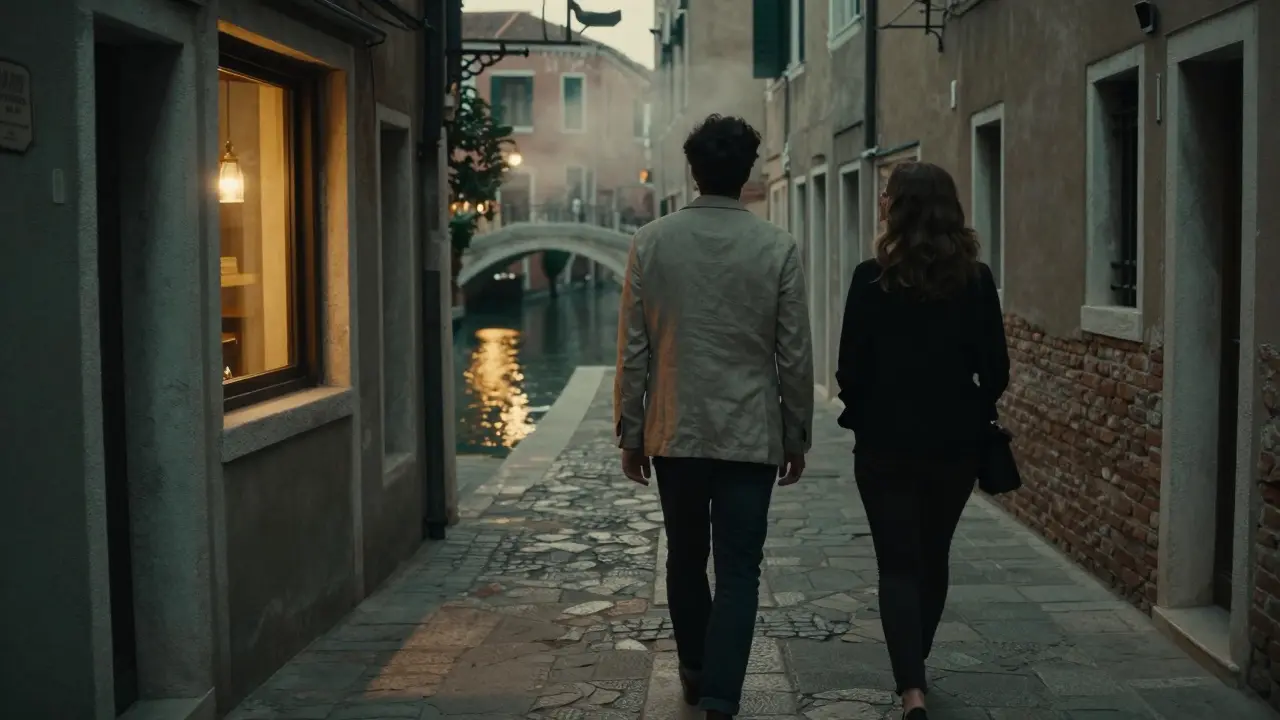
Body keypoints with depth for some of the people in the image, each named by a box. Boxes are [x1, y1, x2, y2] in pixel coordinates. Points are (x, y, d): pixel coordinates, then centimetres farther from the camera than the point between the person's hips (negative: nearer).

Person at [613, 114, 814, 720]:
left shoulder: (651, 242, -3)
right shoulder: (777, 248, -6)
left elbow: (633, 349, -1)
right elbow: (795, 355, -3)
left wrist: (630, 431, 7)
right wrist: (797, 436, 8)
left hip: (674, 432, 2)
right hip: (751, 435, -2)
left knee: (686, 558, 19)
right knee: (738, 572, 2)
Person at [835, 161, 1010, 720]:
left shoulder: (873, 279, -11)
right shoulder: (976, 280, -3)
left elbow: (851, 367, -9)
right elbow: (995, 369, -1)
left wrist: (862, 415, 10)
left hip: (886, 443, -3)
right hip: (954, 444, 3)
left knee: (898, 564, 3)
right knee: (933, 558, 20)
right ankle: (914, 666, 37)